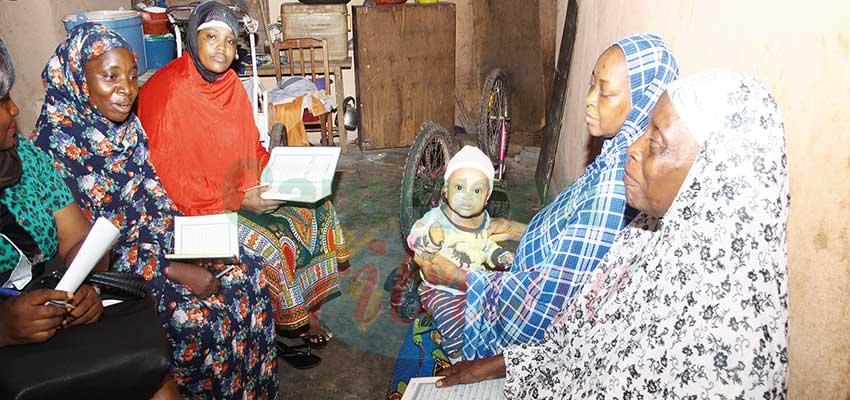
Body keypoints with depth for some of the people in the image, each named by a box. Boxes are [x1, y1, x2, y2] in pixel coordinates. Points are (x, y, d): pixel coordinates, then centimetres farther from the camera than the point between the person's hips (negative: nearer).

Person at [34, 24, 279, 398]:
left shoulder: (125, 122, 1)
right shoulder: (59, 141, -21)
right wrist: (175, 271, -22)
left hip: (150, 236, 7)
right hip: (103, 268, -7)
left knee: (246, 270, -4)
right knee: (200, 316, -23)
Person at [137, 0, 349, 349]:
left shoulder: (230, 83, 2)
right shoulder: (172, 93, -19)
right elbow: (170, 178, -20)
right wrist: (240, 199, -23)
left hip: (241, 188, 8)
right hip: (197, 205, -7)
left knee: (316, 209, -4)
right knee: (273, 242, -21)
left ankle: (306, 307, 5)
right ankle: (290, 320, 5)